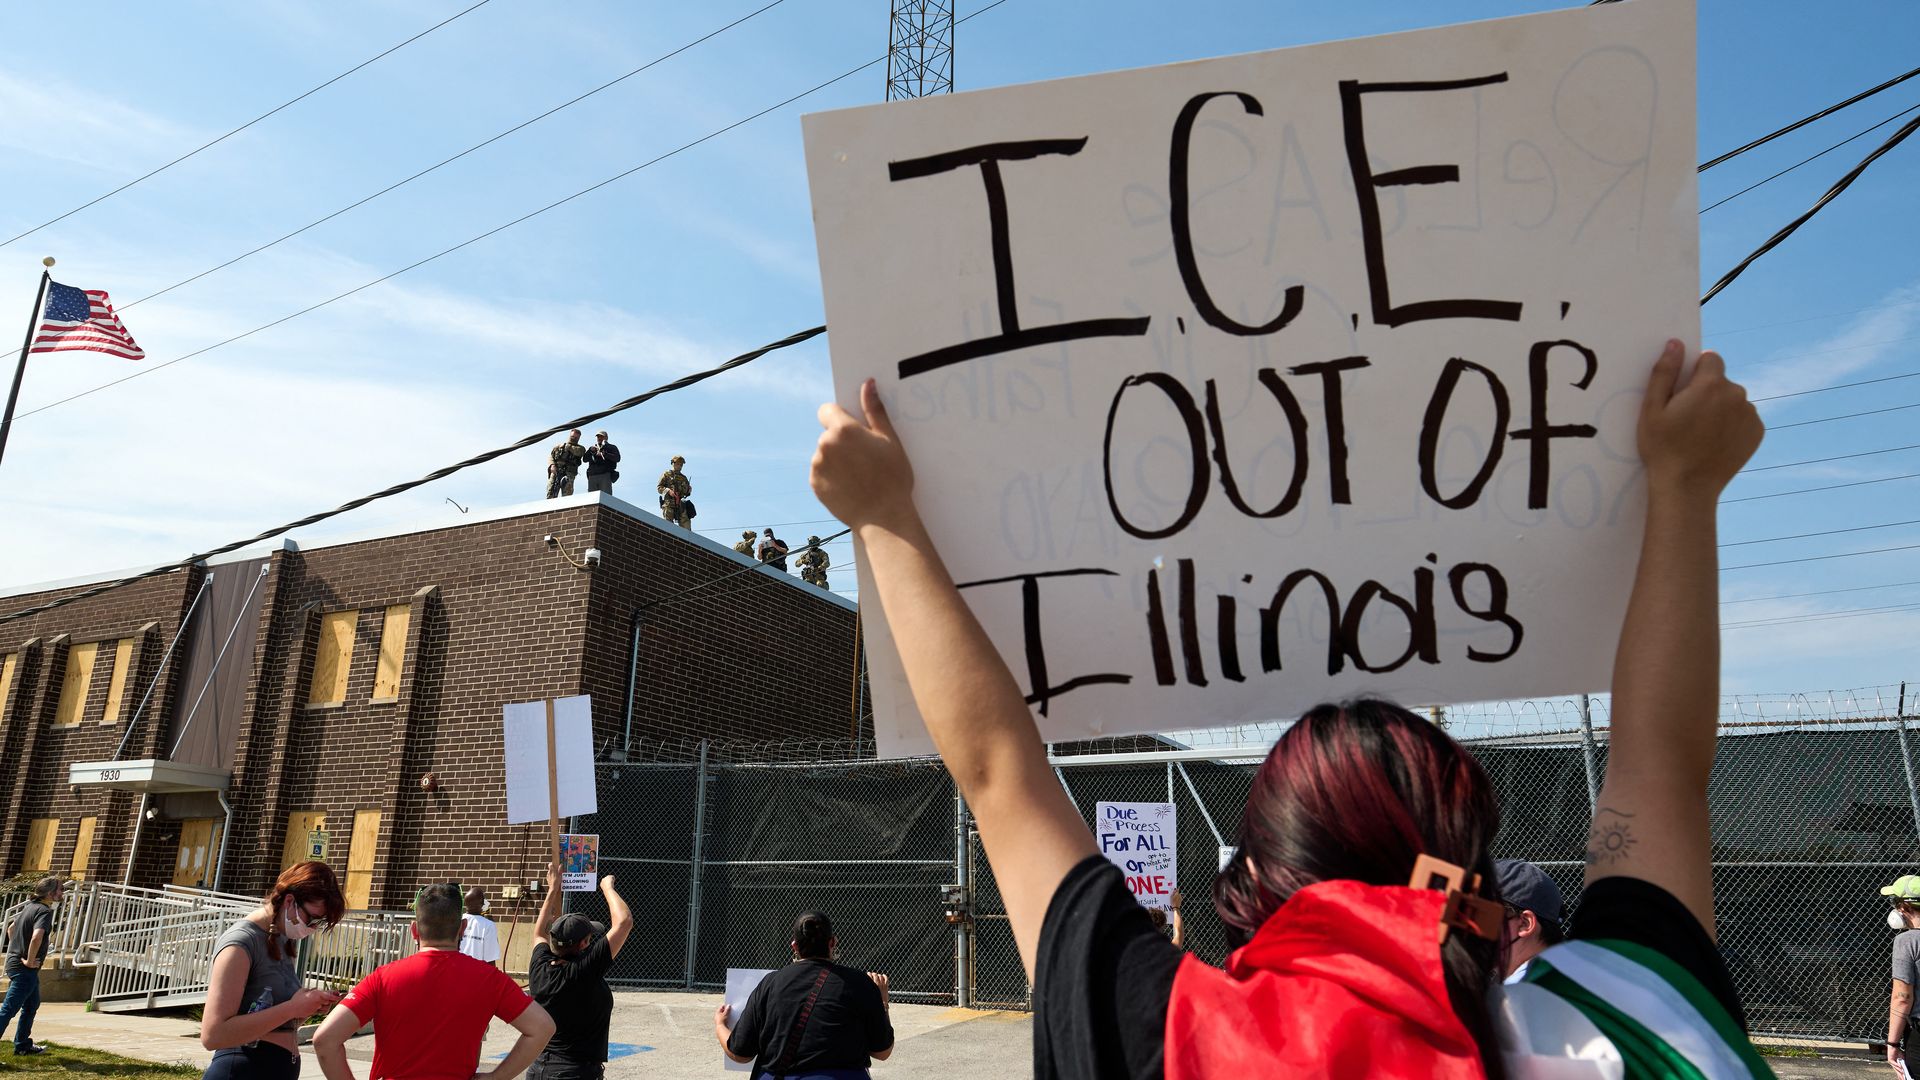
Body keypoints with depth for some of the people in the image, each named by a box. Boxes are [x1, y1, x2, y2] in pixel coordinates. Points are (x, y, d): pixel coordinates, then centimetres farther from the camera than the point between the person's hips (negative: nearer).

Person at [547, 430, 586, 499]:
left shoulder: (580, 448, 17)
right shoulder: (559, 446, 22)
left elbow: (578, 451, -8)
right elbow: (550, 456, 13)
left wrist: (569, 447, 6)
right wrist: (552, 465, -5)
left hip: (568, 474, -1)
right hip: (555, 472, 1)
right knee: (550, 495, -10)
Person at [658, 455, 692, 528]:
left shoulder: (683, 477, 21)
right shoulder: (666, 474, 9)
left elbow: (687, 491, 24)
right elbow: (659, 487, 2)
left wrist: (689, 490, 1)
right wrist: (668, 491, -14)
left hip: (680, 504, 4)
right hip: (669, 504, -4)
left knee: (686, 524, -6)